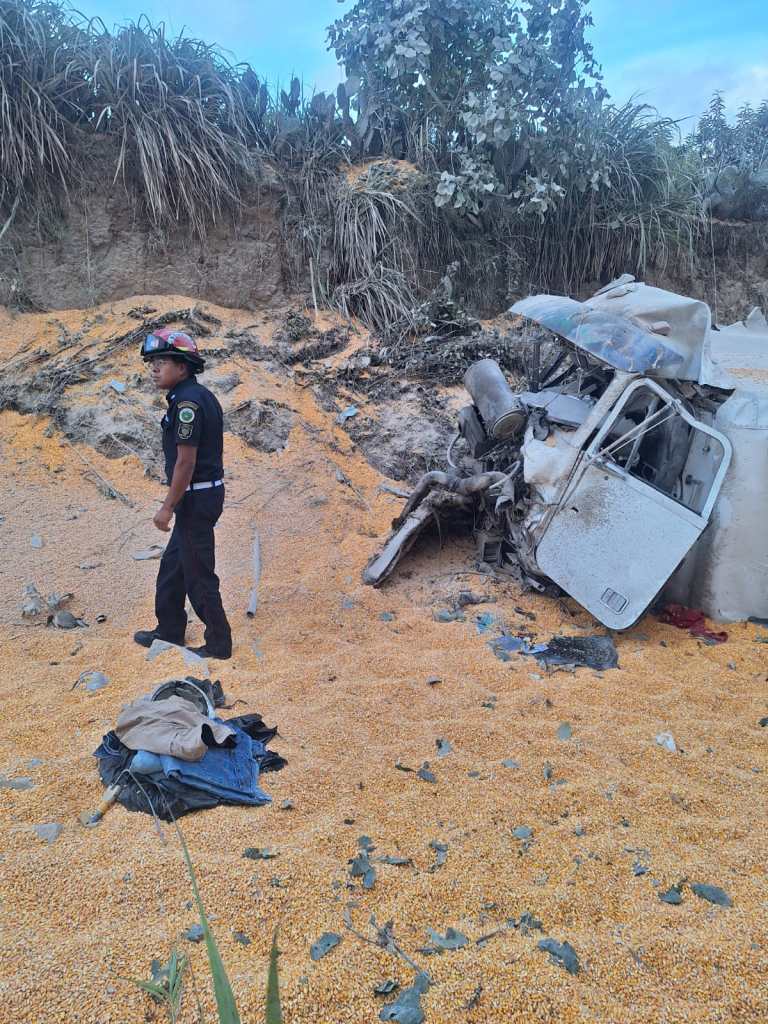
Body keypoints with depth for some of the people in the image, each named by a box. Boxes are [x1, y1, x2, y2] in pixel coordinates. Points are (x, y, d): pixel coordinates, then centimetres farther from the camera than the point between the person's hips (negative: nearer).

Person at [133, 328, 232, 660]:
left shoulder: (187, 402, -20)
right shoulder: (200, 396, 11)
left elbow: (186, 461, -22)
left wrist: (168, 507, -17)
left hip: (195, 497, -10)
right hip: (206, 492, 10)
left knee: (198, 574, 2)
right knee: (172, 565, 20)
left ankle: (219, 644, 14)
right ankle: (169, 631, 34)